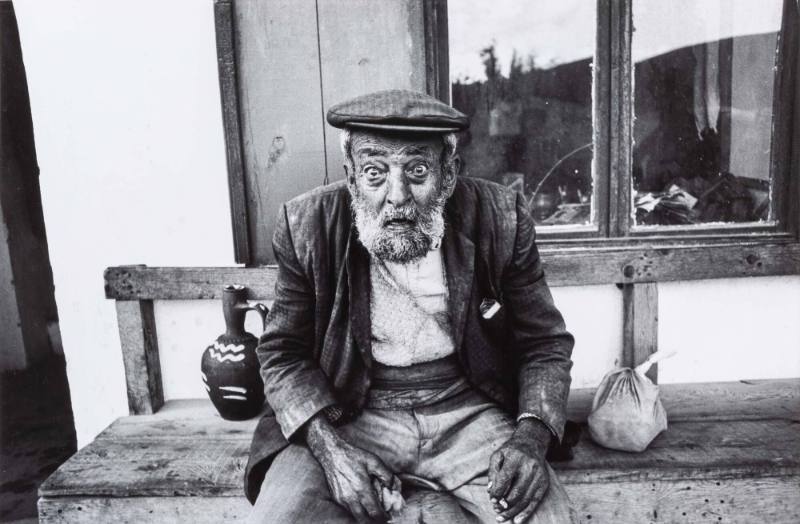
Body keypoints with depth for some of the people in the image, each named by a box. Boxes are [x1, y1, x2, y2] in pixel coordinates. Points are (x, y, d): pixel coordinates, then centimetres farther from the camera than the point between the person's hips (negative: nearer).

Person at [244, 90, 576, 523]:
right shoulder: (308, 227, -10)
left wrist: (531, 436, -18)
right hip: (351, 415, 0)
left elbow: (546, 344, -1)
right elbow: (283, 352, -1)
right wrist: (327, 444, -18)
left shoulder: (500, 219, -11)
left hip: (469, 411, 1)